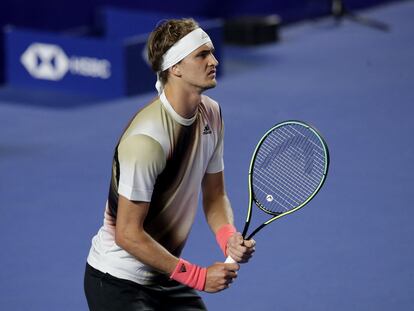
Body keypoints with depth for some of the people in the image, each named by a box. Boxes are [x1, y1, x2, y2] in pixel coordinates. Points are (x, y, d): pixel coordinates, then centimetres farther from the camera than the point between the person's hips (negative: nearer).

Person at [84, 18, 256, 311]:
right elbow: (128, 234, -24)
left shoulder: (211, 113, 0)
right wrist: (198, 276, -21)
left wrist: (228, 237, -13)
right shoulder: (147, 140, -27)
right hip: (119, 283, -8)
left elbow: (214, 195, 8)